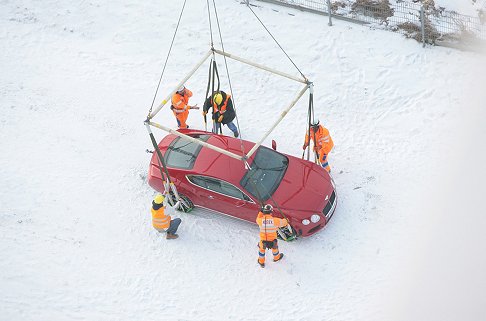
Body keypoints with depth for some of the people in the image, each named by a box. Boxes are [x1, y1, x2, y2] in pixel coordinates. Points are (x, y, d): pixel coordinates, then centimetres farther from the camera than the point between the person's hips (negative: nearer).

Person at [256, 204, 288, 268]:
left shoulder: (260, 220, -22)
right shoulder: (275, 220, -24)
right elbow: (283, 222, -5)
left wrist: (260, 212, 15)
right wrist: (285, 221, 18)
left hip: (263, 241, 0)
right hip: (273, 241, 0)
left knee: (261, 249, 30)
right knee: (274, 247, 32)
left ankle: (261, 262, 47)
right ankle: (276, 258, 59)